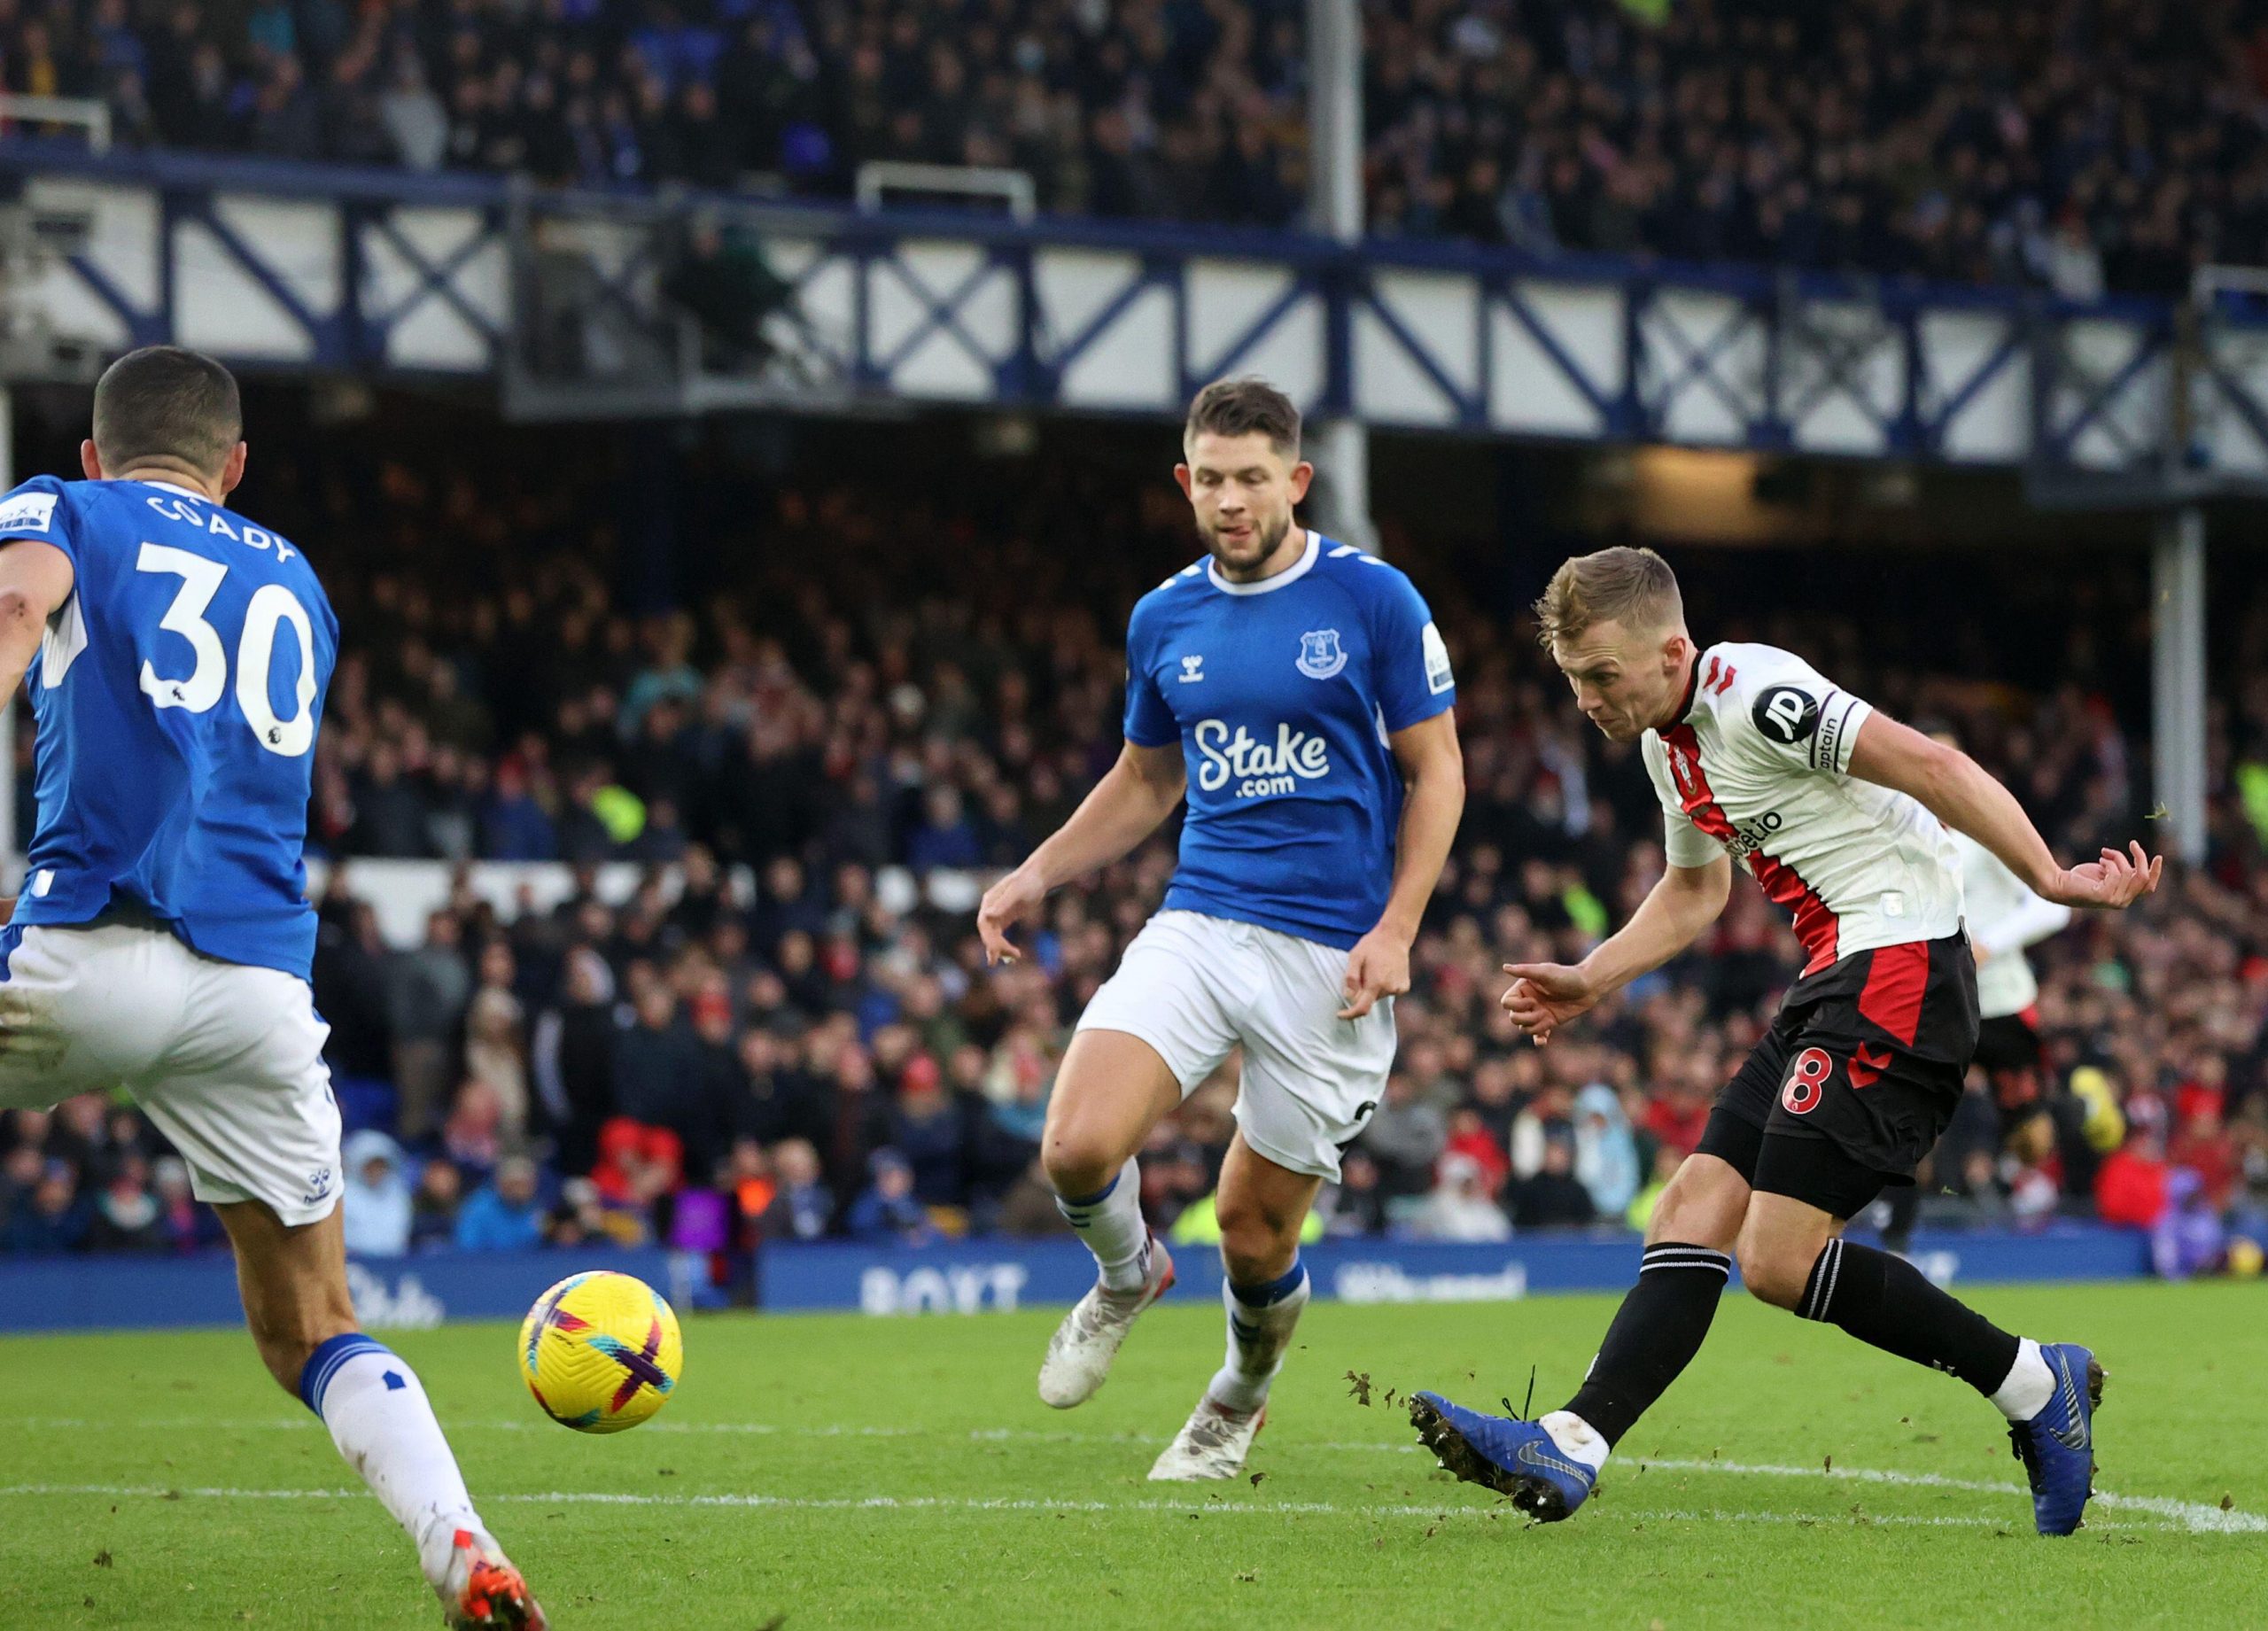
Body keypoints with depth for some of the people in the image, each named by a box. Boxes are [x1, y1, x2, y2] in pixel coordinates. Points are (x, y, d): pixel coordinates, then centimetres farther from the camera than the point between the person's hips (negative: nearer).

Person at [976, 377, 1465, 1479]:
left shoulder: (1372, 600, -5)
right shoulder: (1164, 620, 8)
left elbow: (1435, 774, 0)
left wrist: (1395, 929, -11)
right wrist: (1037, 876, 10)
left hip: (1328, 955, -3)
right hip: (1197, 923, 3)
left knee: (1256, 1230, 1)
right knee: (1077, 1147, -20)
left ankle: (1241, 1399, 34)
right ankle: (1127, 1277, 15)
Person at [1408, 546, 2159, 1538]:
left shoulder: (1756, 696, -15)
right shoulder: (1667, 741, 17)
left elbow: (1929, 766, -21)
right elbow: (1695, 892, 34)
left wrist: (2049, 880, -23)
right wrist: (1590, 982, 25)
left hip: (1898, 966, -10)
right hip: (1833, 984, 10)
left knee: (1780, 1257, -14)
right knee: (1695, 1211, 0)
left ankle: (2037, 1387, -3)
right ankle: (1570, 1450, -7)